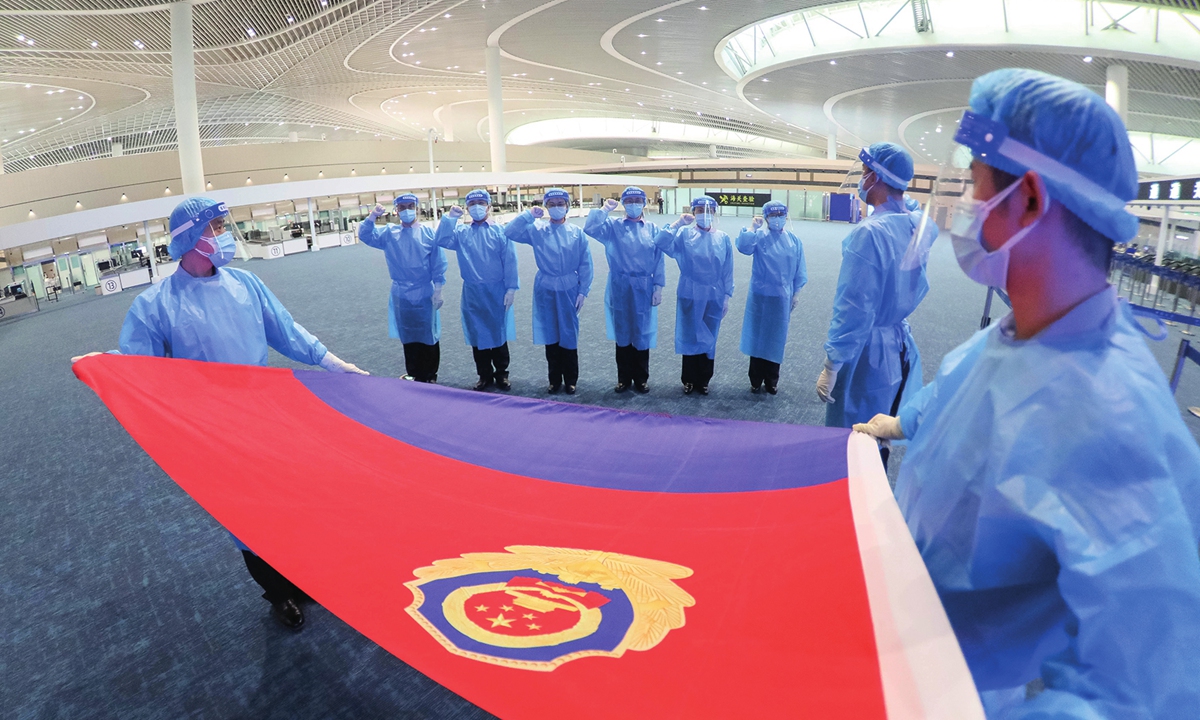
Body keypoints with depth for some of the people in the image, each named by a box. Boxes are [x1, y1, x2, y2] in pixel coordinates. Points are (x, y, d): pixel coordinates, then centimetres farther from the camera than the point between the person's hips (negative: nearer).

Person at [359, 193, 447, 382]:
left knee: (428, 335, 4)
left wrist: (438, 290, -8)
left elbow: (438, 263, -5)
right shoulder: (389, 233, 6)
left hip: (425, 294, -3)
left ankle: (430, 375, 15)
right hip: (401, 295, 3)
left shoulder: (429, 233, -4)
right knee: (408, 336, 12)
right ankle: (414, 374, 24)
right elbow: (366, 236, 1)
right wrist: (371, 218, -15)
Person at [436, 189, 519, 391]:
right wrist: (449, 218, -17)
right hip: (472, 293, 2)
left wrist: (511, 288, -8)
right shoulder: (461, 232, 4)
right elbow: (443, 241, -12)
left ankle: (501, 374, 21)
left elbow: (509, 261, -4)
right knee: (477, 334, 9)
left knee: (499, 332, 8)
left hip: (497, 291, -2)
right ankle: (484, 375, 22)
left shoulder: (499, 231, -2)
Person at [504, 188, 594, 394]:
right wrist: (529, 214, -9)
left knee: (569, 335, 4)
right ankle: (554, 379, 20)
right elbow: (509, 232, -6)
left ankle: (571, 380, 17)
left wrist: (583, 291, -5)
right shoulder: (537, 231, 3)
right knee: (550, 335, 8)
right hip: (546, 290, 1)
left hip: (569, 290, -1)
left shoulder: (577, 233, -1)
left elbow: (585, 265, 0)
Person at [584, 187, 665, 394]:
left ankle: (641, 379, 18)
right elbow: (590, 228, -12)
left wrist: (658, 287, -1)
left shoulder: (652, 229, 3)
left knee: (642, 333, 5)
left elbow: (659, 260, 3)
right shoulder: (613, 226, 3)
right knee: (622, 332, 8)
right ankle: (623, 378, 20)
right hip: (620, 287, 0)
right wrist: (605, 209, -14)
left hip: (643, 288, 0)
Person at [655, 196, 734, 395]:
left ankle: (703, 380, 24)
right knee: (689, 337, 7)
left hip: (713, 297, 1)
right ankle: (689, 380, 22)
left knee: (708, 338, 10)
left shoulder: (723, 239, 1)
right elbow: (661, 243, -18)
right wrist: (678, 223, -22)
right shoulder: (684, 234, -3)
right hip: (690, 295, -1)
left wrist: (727, 296, 2)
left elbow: (727, 271, 3)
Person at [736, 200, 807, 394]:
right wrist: (752, 227, -21)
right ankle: (756, 380, 18)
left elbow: (799, 269, 7)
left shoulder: (794, 240, 2)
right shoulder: (759, 237, -5)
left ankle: (772, 381, 22)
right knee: (757, 337, 6)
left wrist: (796, 293, 6)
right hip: (760, 296, -2)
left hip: (782, 297, 2)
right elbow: (743, 247, -26)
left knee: (776, 338, 10)